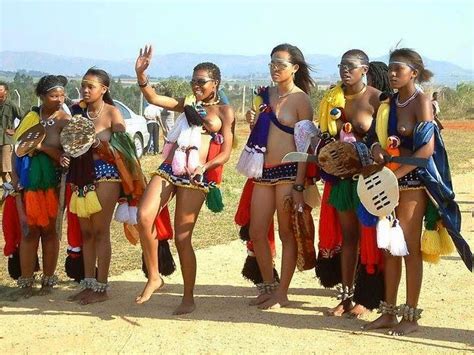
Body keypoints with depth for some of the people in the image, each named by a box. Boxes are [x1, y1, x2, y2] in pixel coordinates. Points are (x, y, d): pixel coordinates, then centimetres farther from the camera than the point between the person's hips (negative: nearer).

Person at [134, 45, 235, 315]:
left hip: (195, 176, -4)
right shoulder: (188, 104, 19)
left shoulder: (225, 111, 5)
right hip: (169, 169, 5)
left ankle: (189, 298, 11)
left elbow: (226, 153, -1)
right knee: (144, 216, -16)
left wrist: (205, 167, -18)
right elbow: (153, 98, 13)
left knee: (182, 237, -4)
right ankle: (154, 278, 0)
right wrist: (141, 74, -2)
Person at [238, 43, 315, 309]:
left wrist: (299, 186, -15)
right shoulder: (266, 94, 12)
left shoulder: (300, 100, -6)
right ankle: (268, 286, 26)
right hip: (264, 172, 7)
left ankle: (282, 294, 12)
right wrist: (253, 123, 0)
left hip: (288, 171, -6)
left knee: (287, 234, 2)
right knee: (257, 233, 9)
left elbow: (305, 146, -10)